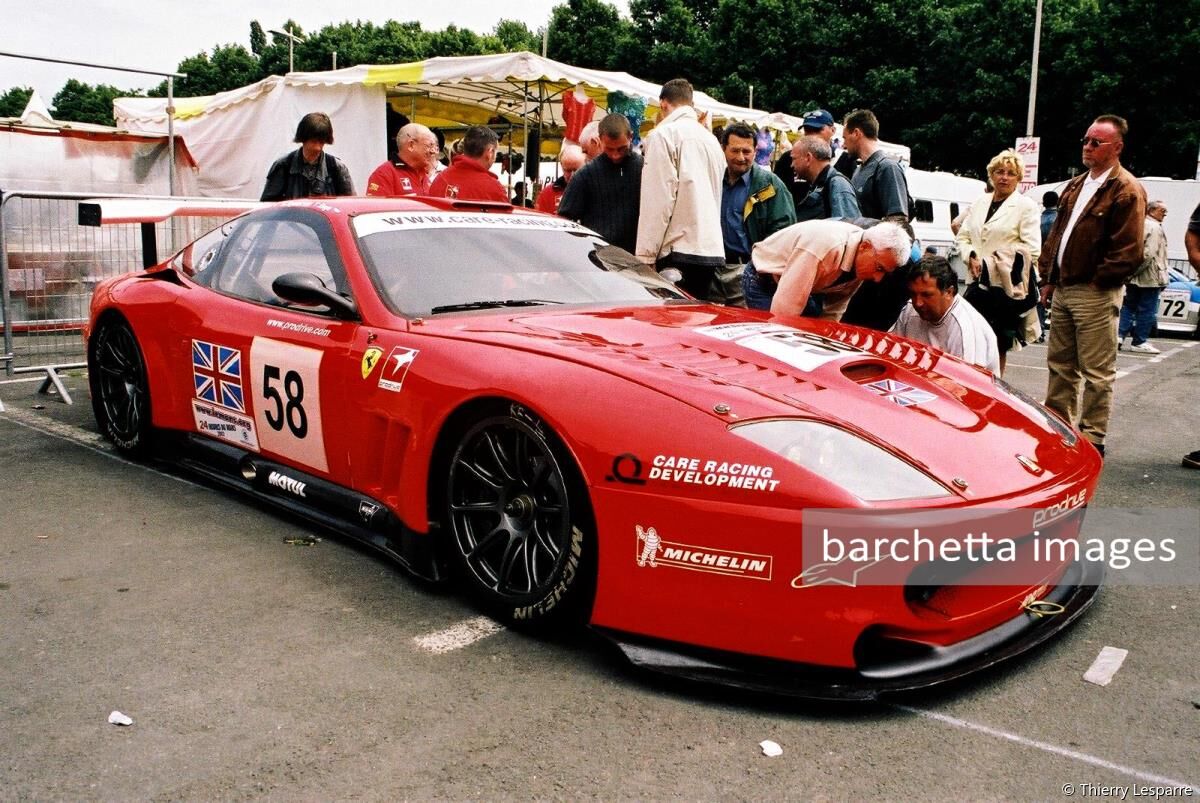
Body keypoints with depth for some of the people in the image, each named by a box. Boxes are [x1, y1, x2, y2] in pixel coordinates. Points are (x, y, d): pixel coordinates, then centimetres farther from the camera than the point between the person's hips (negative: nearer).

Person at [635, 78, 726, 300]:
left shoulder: (664, 134, -4)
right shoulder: (711, 139, 20)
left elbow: (658, 199, -11)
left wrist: (645, 255, -10)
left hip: (679, 251, -7)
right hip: (712, 251, 7)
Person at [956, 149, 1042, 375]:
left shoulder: (1026, 206, -2)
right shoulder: (979, 203, 14)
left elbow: (1032, 249, -9)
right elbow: (962, 236, 15)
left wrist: (994, 261, -11)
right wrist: (971, 257, -5)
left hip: (1006, 286, -4)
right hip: (978, 283, 4)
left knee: (998, 345, 4)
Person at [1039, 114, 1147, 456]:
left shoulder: (1127, 190, -9)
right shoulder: (1075, 186, 17)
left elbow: (1128, 251, -15)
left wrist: (1096, 282, -11)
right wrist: (1049, 278, 12)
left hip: (1095, 295, -8)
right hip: (1062, 290, 8)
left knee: (1097, 373, -1)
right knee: (1060, 365, 15)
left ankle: (1092, 439, 6)